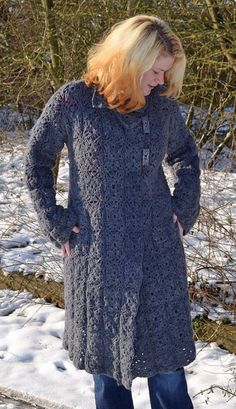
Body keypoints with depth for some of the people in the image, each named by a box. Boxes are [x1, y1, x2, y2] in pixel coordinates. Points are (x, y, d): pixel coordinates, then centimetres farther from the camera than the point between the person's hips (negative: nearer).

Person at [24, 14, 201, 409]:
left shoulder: (163, 104, -1)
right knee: (105, 347, 11)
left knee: (165, 349, 8)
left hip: (158, 250, 2)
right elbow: (36, 159, 3)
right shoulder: (73, 101, -9)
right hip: (98, 252, -1)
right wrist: (53, 219, -2)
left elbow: (186, 154, 17)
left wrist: (185, 205, 5)